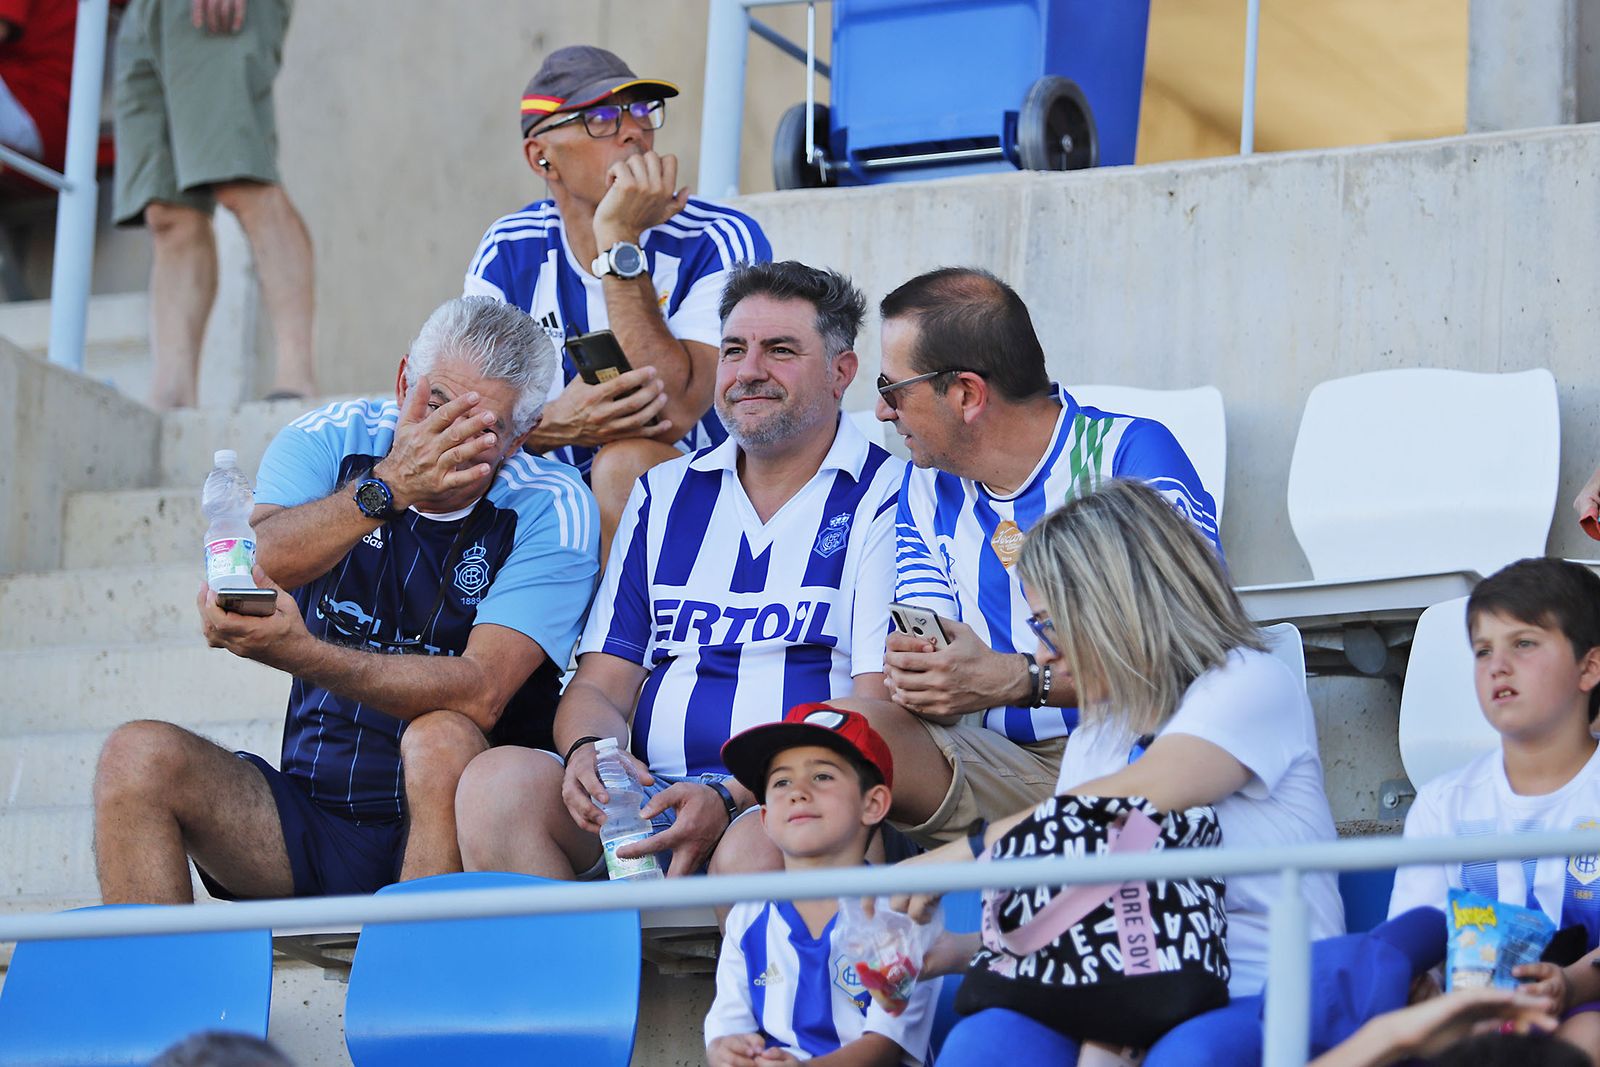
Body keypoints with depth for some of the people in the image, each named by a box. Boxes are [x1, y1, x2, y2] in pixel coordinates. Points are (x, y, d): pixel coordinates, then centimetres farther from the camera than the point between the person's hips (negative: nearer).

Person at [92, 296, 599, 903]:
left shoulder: (552, 509, -8)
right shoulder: (328, 442, 1)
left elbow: (479, 694, -22)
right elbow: (252, 569, -18)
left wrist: (298, 653, -34)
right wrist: (385, 489, -31)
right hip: (313, 820, 3)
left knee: (441, 741, -34)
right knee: (139, 755, -18)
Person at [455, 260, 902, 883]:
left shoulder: (884, 498, 3)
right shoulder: (665, 495, 21)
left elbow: (877, 715, -8)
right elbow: (602, 685, 18)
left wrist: (731, 797, -22)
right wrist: (588, 750, -9)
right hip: (650, 796, 5)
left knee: (756, 846, -41)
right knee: (496, 781, -24)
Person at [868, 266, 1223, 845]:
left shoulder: (1131, 452, -1)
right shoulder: (929, 491, 17)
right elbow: (936, 668, 11)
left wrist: (1015, 679, -23)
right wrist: (912, 681, -16)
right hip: (1007, 768, 5)